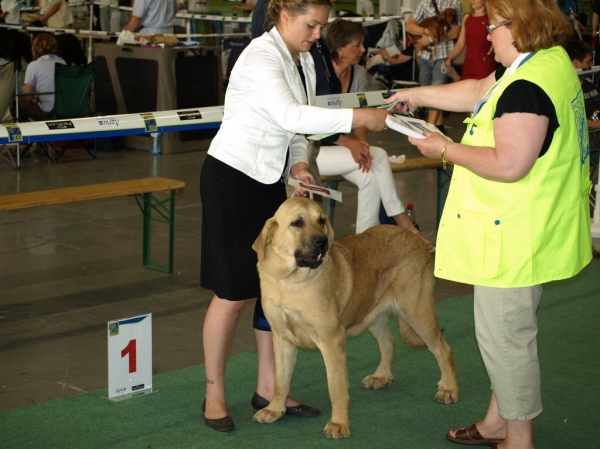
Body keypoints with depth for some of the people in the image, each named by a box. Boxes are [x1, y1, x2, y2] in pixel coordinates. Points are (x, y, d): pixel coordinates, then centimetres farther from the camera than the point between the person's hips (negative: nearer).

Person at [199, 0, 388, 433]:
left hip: (271, 181, 8)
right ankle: (214, 395, 11)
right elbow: (288, 115, -36)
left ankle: (268, 388, 19)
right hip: (233, 179, -8)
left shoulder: (304, 62, 6)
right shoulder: (260, 57, -21)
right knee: (233, 293, -3)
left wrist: (299, 164, -7)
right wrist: (357, 117, -37)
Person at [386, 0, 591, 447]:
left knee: (505, 337, 2)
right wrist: (418, 94, 22)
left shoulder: (528, 86, -25)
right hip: (517, 231, 11)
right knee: (505, 331, 21)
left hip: (515, 238, -11)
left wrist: (446, 150, -15)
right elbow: (479, 92, 20)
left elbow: (509, 165, -28)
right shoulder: (550, 62, 9)